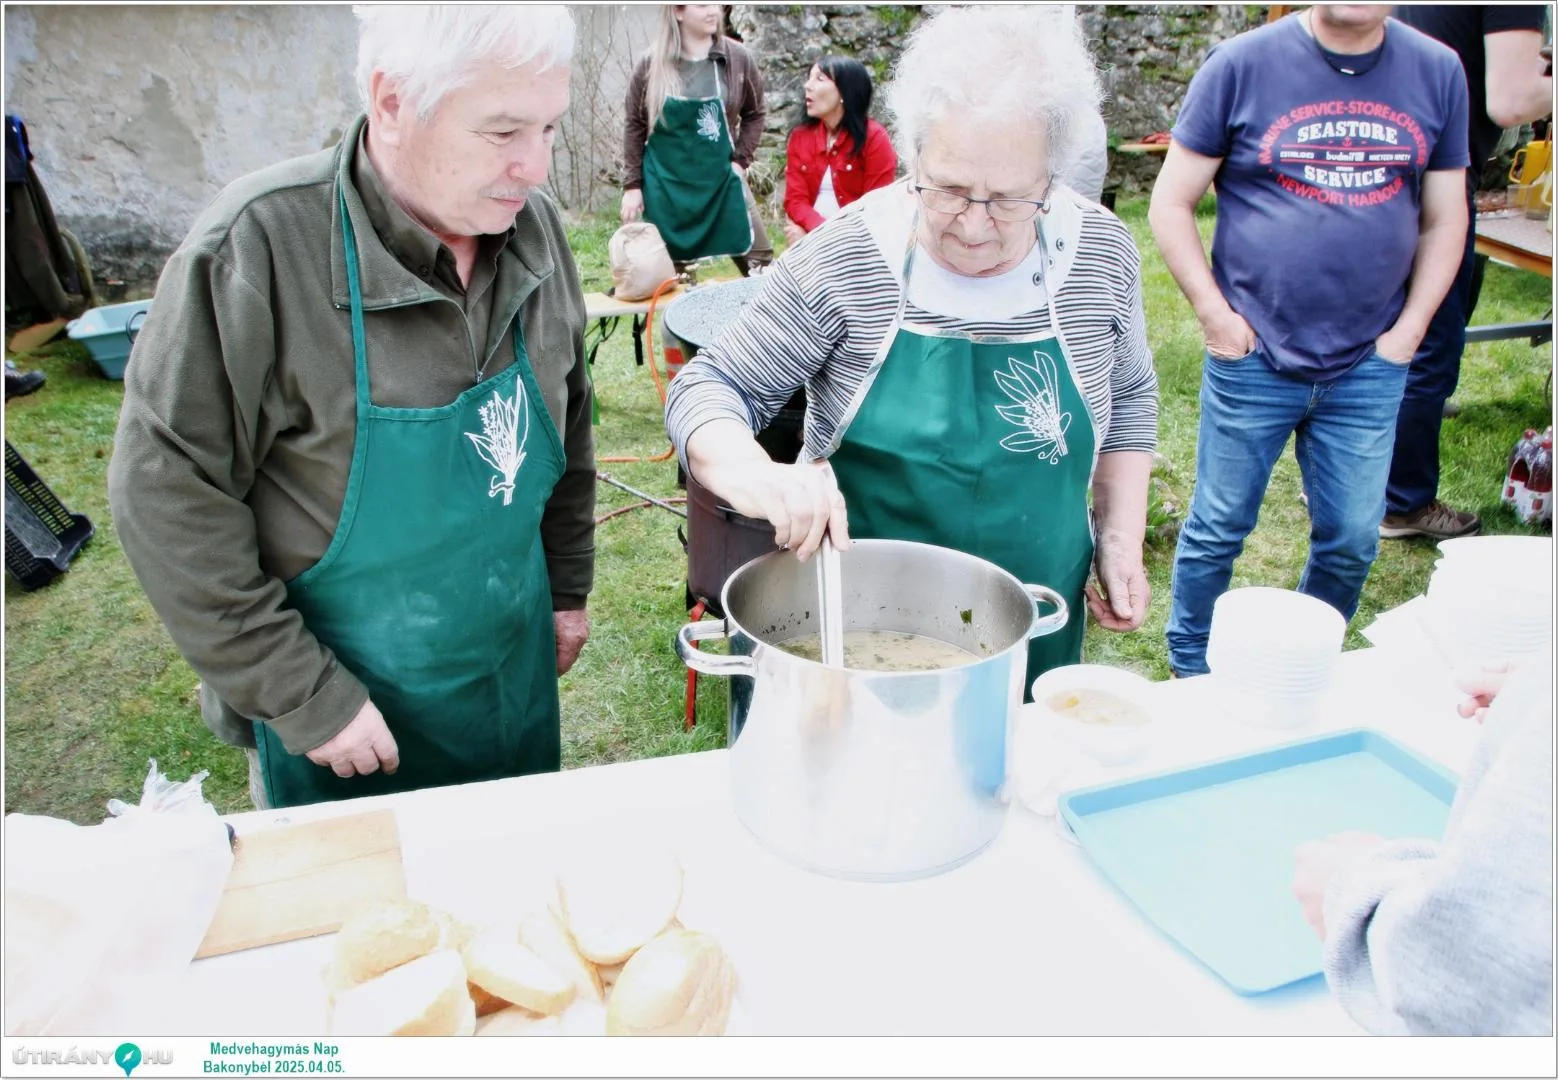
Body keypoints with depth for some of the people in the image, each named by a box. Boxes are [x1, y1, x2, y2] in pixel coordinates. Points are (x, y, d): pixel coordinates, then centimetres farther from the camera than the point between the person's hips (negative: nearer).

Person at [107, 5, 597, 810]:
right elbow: (166, 497, -20)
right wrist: (304, 698, -17)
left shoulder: (534, 228, -7)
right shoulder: (257, 251, -23)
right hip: (340, 701, -4)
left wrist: (568, 587, 11)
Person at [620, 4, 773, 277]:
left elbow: (755, 114, 10)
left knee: (758, 253, -1)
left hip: (721, 176, 1)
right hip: (665, 183, -1)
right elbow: (635, 126, 2)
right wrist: (632, 184, -1)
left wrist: (740, 160, -2)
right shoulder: (652, 65, -4)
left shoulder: (738, 58, -2)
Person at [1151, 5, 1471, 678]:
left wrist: (1409, 328, 1)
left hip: (1370, 367, 3)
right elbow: (1170, 204, -3)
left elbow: (1444, 221, 11)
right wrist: (1217, 316, -8)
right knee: (1217, 530, 8)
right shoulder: (1243, 64, -4)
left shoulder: (1438, 74, 6)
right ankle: (1187, 673, 27)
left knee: (1352, 541, 11)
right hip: (1254, 359, -3)